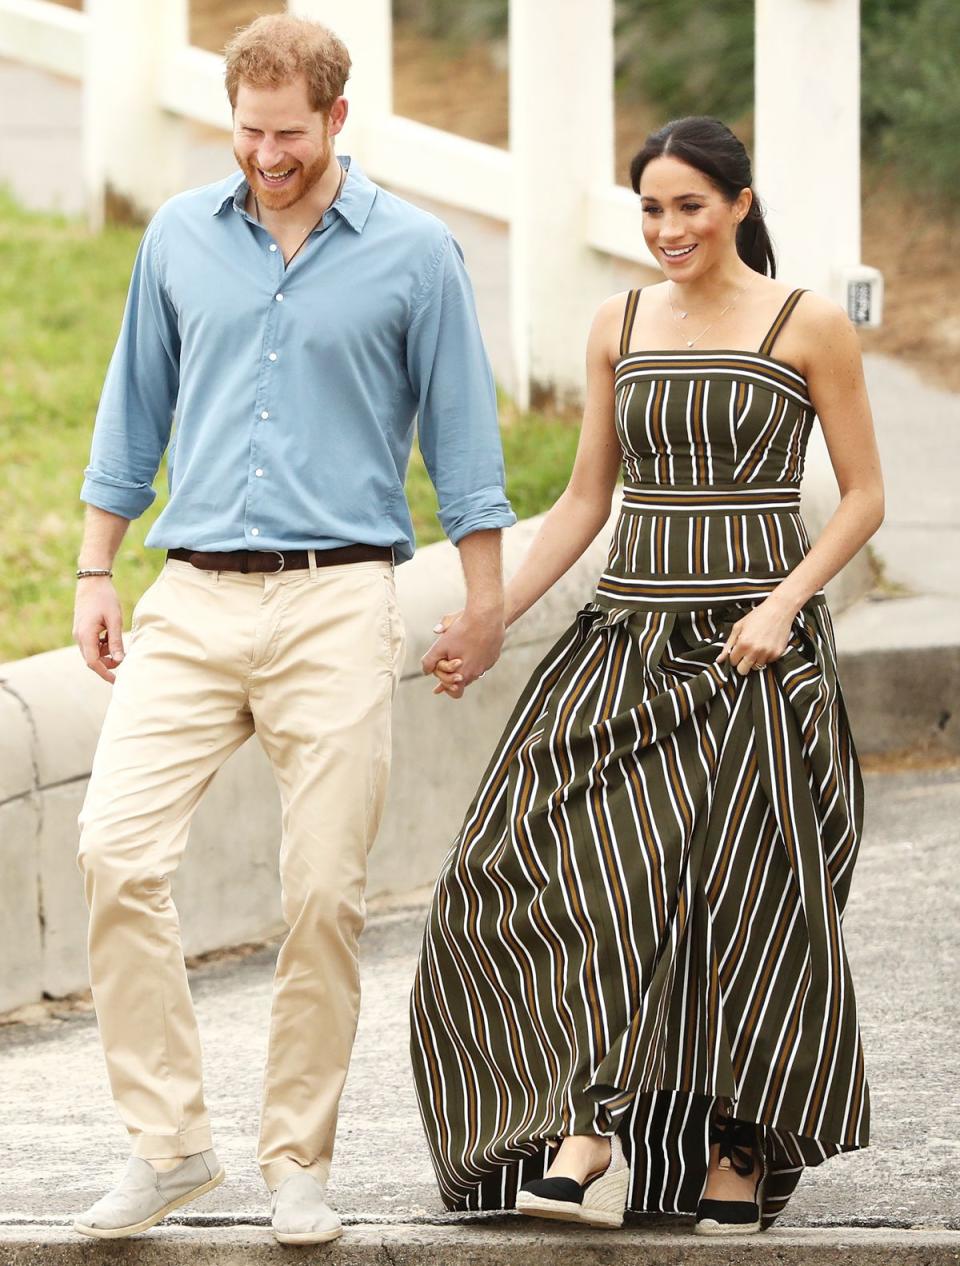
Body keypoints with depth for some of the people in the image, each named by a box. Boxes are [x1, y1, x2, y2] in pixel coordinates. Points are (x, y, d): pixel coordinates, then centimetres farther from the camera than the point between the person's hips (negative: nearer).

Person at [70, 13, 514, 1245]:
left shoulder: (412, 252, 2)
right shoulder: (181, 237, 10)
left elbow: (460, 429, 8)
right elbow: (135, 407, 18)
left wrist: (483, 596, 6)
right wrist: (94, 573, 14)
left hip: (338, 603, -2)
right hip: (194, 599, 2)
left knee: (324, 892, -4)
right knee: (115, 849, -13)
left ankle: (297, 1161, 9)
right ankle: (168, 1141, -5)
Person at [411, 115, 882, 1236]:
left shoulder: (807, 326, -1)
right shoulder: (620, 326, 11)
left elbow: (864, 495, 1)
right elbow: (585, 499, 15)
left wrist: (781, 604, -13)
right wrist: (490, 619, 5)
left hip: (755, 646, -3)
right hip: (628, 638, 3)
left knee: (742, 899, -2)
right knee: (568, 866, -15)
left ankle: (740, 1152, 13)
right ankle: (588, 1137, -20)